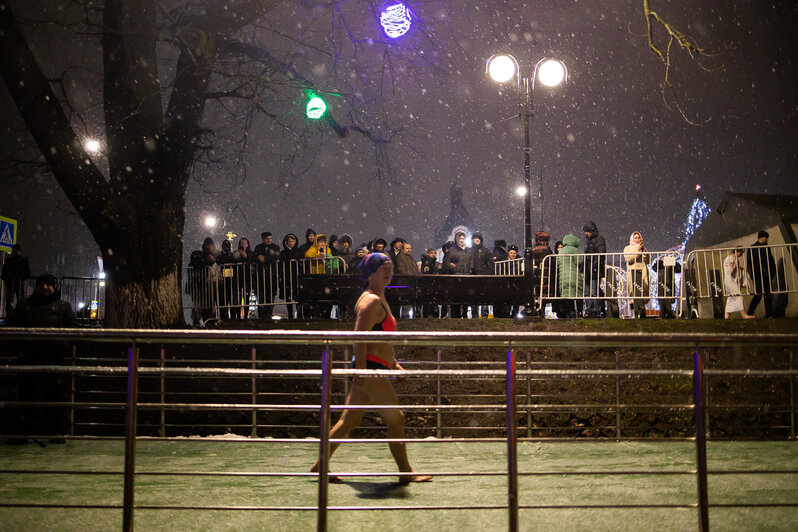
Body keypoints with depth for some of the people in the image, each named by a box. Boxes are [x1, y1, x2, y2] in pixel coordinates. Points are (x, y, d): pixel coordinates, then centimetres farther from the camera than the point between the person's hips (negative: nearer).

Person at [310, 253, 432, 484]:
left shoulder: (380, 299, 19)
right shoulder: (371, 301, -13)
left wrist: (392, 362, 26)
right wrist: (361, 370, -26)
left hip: (372, 369, 10)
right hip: (370, 369, -10)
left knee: (349, 420, 12)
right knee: (396, 418, -2)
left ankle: (320, 465, 17)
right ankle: (405, 472, 8)